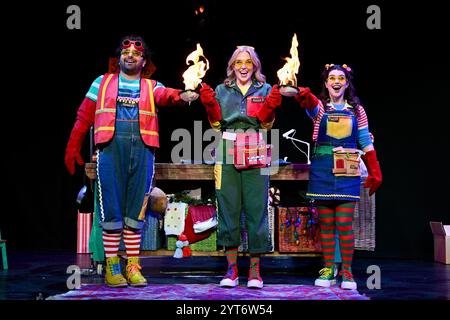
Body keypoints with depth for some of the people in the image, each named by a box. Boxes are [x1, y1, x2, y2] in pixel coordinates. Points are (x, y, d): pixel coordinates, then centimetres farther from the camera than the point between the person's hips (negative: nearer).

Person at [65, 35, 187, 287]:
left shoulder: (152, 87, 16)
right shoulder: (102, 83, 17)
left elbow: (165, 95, -8)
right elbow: (83, 118, 14)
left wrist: (180, 96, -31)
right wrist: (73, 148, 6)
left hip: (142, 151, 1)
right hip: (111, 150, -1)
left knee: (135, 212, 3)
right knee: (112, 210, -3)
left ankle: (133, 266, 10)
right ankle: (112, 266, 6)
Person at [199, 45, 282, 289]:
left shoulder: (265, 90, 13)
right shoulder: (221, 90, 16)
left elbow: (265, 124, 3)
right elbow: (217, 124, 9)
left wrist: (271, 106, -14)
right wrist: (210, 105, -6)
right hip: (227, 155, 1)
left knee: (256, 209, -3)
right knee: (228, 208, 0)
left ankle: (254, 270, 5)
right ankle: (231, 268, 8)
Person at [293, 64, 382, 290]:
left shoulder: (356, 110, 9)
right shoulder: (320, 107, 5)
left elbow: (366, 143, 7)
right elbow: (310, 103, -21)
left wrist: (374, 172, 1)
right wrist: (302, 94, -45)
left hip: (347, 171, 0)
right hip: (322, 169, 0)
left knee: (344, 224, -3)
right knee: (326, 224, 5)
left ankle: (346, 272, 7)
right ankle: (328, 270, 14)